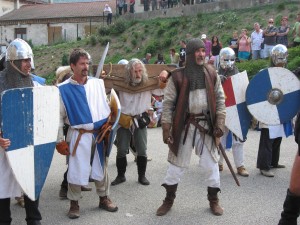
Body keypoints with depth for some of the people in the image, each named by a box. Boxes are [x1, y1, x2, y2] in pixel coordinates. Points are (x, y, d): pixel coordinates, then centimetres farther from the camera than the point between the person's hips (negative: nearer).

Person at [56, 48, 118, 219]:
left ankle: (104, 198, 31)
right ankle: (74, 203, 18)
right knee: (76, 169, 0)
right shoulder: (64, 89, -7)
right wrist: (60, 140, -5)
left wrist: (108, 122, 1)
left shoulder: (98, 83, 3)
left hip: (99, 133, 3)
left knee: (101, 167, 14)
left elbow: (107, 105, 14)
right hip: (79, 135, -3)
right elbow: (59, 117, -4)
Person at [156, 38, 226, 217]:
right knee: (177, 163, 8)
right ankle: (169, 200, 24)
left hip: (207, 124, 2)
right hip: (184, 125, -2)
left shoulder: (212, 74, 2)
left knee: (211, 164, 8)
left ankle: (214, 200, 25)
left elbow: (220, 100, 4)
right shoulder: (178, 76, -7)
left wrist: (220, 125, -3)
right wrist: (166, 128, -9)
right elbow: (168, 103, -5)